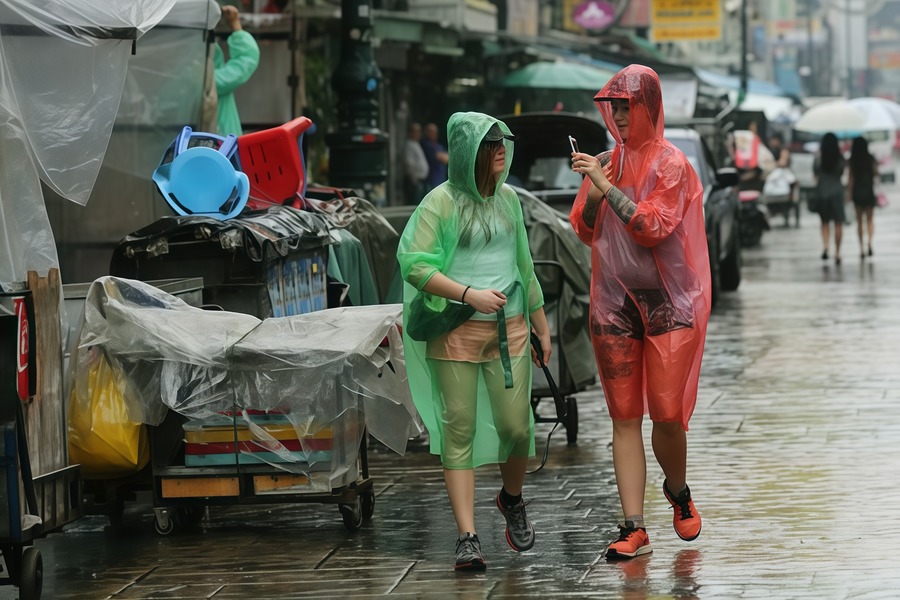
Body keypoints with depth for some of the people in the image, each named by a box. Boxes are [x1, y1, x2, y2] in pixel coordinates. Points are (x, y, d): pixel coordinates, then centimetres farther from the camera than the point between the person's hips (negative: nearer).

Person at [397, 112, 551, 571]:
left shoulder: (507, 198, 11)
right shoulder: (442, 202, -6)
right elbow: (413, 264, -13)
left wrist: (541, 326, 21)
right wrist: (468, 294, -20)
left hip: (508, 329, 4)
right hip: (455, 332, -4)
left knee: (516, 426, -2)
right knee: (459, 430, -4)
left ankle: (512, 499, 30)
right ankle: (468, 539, -4)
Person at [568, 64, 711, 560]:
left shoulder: (670, 163, -5)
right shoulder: (607, 162, 9)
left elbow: (652, 226, -16)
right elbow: (585, 232, 10)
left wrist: (608, 187, -19)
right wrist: (592, 194, -8)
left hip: (667, 303, -4)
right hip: (614, 302, 4)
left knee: (667, 414, -6)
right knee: (624, 417, 0)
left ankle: (678, 492, 25)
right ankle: (633, 527, -1)